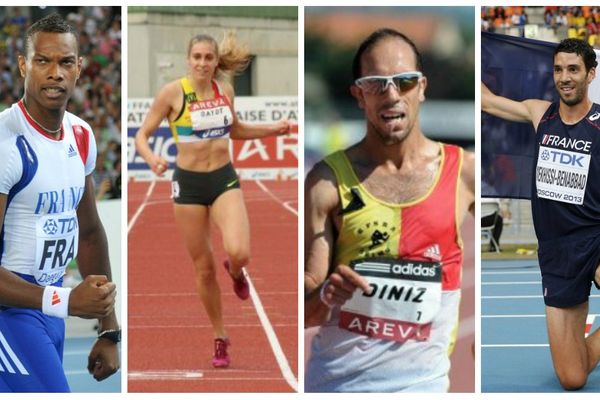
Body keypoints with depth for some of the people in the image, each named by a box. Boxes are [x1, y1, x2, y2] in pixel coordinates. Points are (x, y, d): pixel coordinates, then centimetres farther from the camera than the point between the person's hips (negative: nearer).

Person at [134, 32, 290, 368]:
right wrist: (151, 158, -25)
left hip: (224, 179, 2)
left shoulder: (225, 89, 2)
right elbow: (142, 135, -4)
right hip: (189, 183, -2)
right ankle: (220, 338, 24)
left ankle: (235, 272, 17)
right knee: (204, 268, 5)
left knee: (239, 253, -22)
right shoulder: (173, 92, -9)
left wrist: (274, 129, 11)